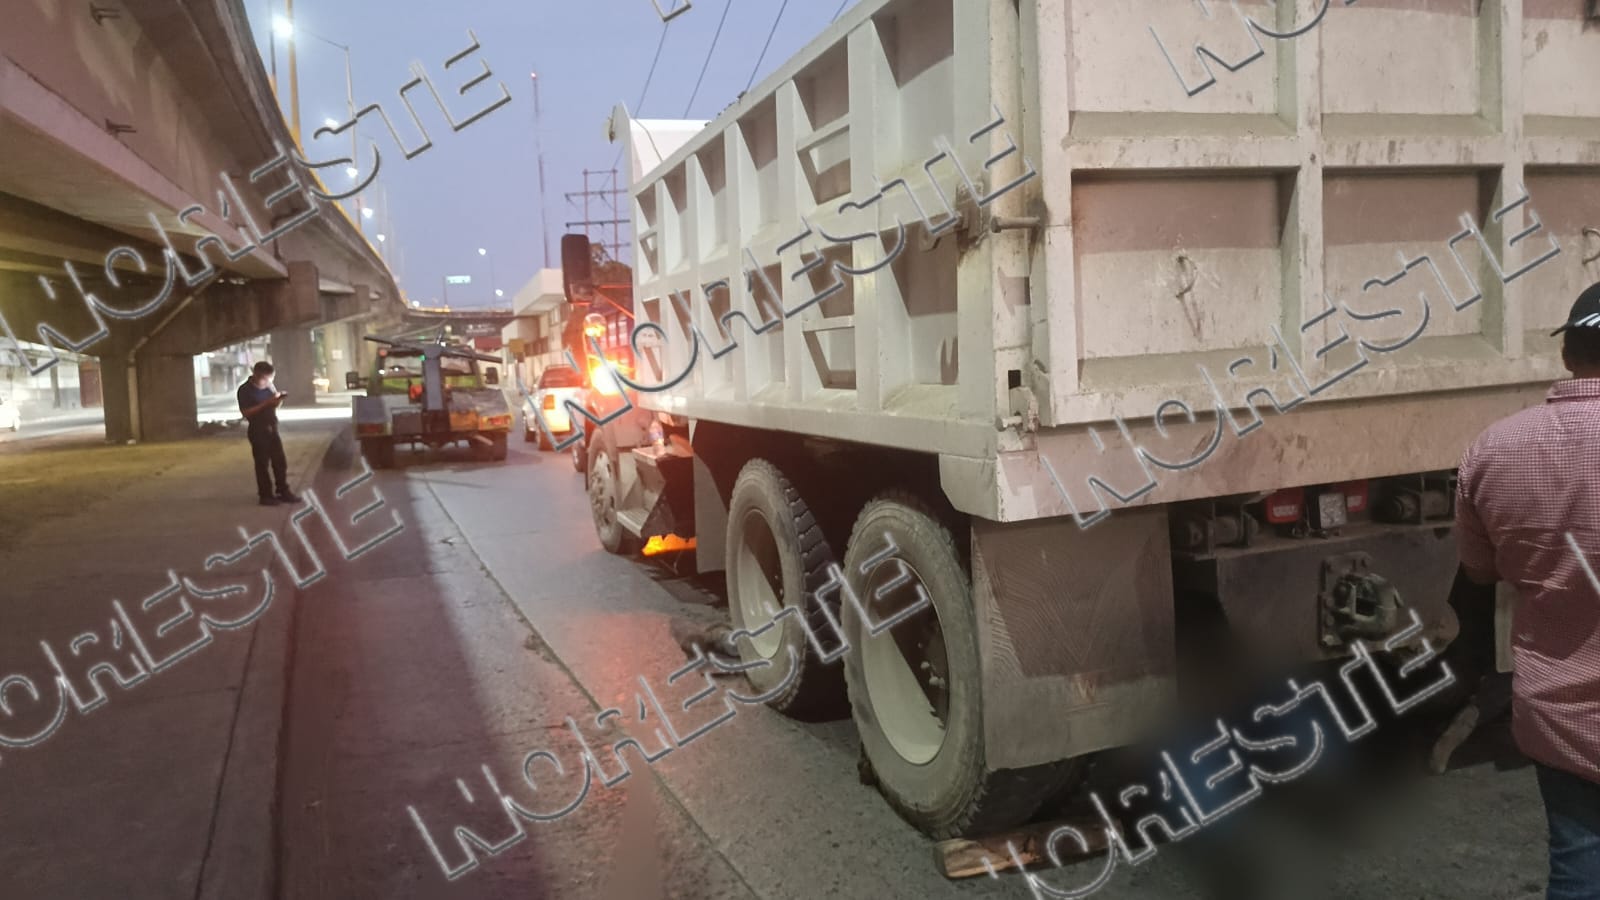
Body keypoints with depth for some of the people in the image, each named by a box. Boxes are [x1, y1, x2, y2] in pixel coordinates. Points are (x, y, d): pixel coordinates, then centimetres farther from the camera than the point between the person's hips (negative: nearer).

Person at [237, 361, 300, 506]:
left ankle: (283, 492, 14)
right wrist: (265, 404, -21)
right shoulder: (245, 390, -9)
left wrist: (278, 399, -4)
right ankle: (265, 495, 6)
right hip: (258, 430, -6)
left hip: (272, 428, 6)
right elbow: (245, 412, -16)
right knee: (262, 463, -1)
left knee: (280, 462, 6)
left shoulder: (268, 386, 9)